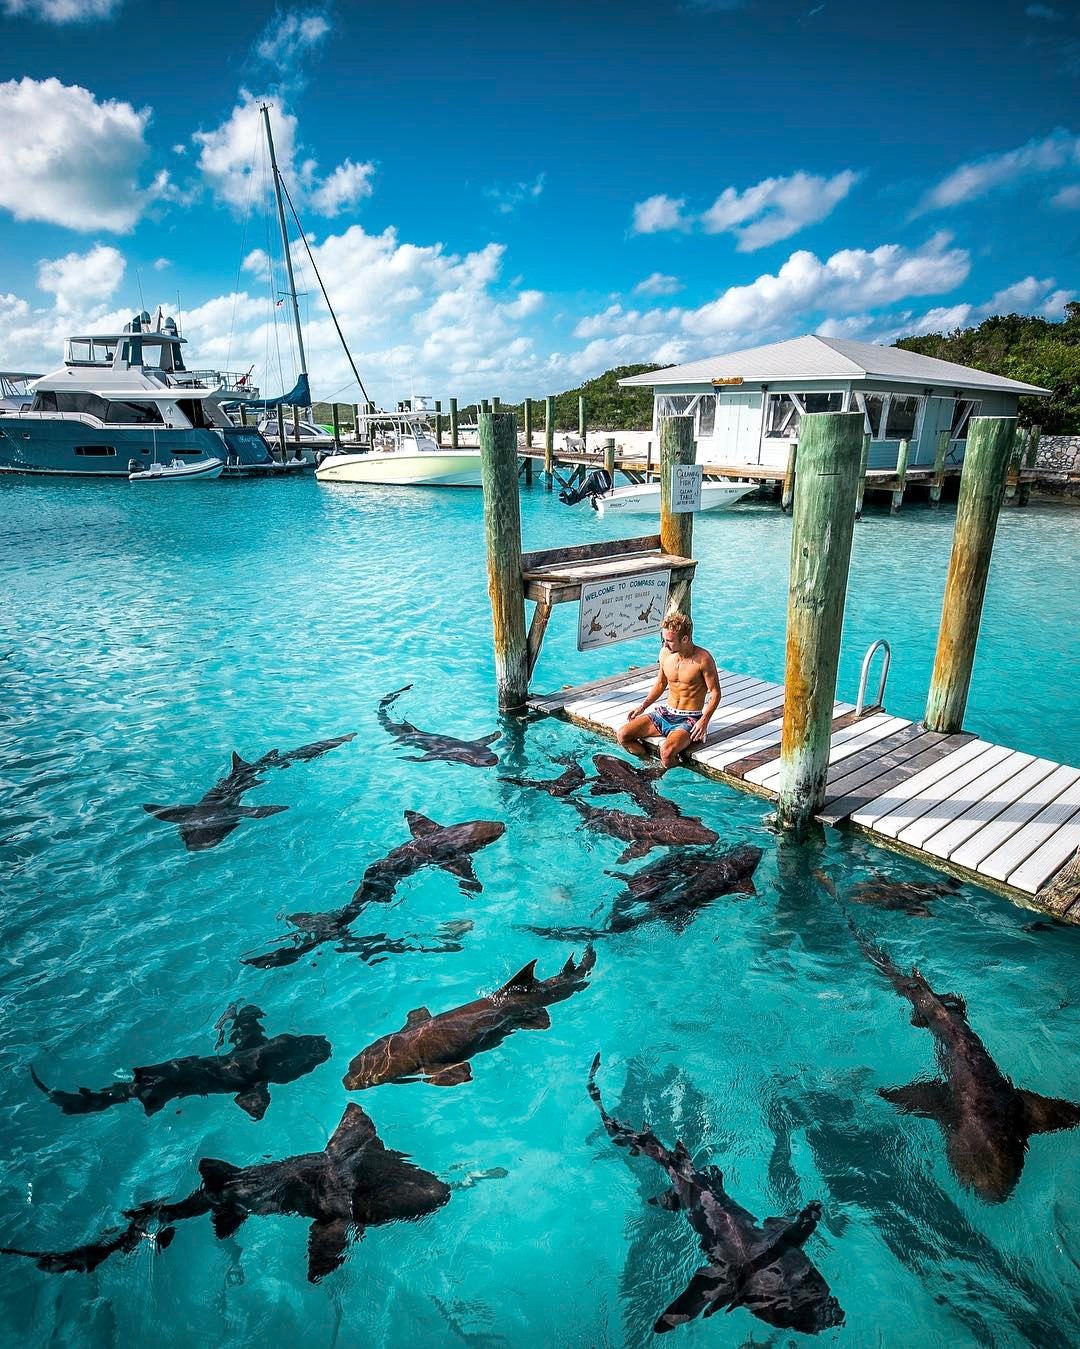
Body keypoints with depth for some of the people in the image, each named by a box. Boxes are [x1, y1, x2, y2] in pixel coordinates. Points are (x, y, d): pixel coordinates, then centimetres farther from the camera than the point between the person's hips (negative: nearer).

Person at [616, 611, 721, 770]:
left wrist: (704, 720, -24)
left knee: (667, 751, -33)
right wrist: (642, 706, 5)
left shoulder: (703, 659, -17)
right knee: (623, 735, -9)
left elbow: (715, 693, -11)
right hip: (665, 713, 6)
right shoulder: (665, 653, 0)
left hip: (689, 719, -6)